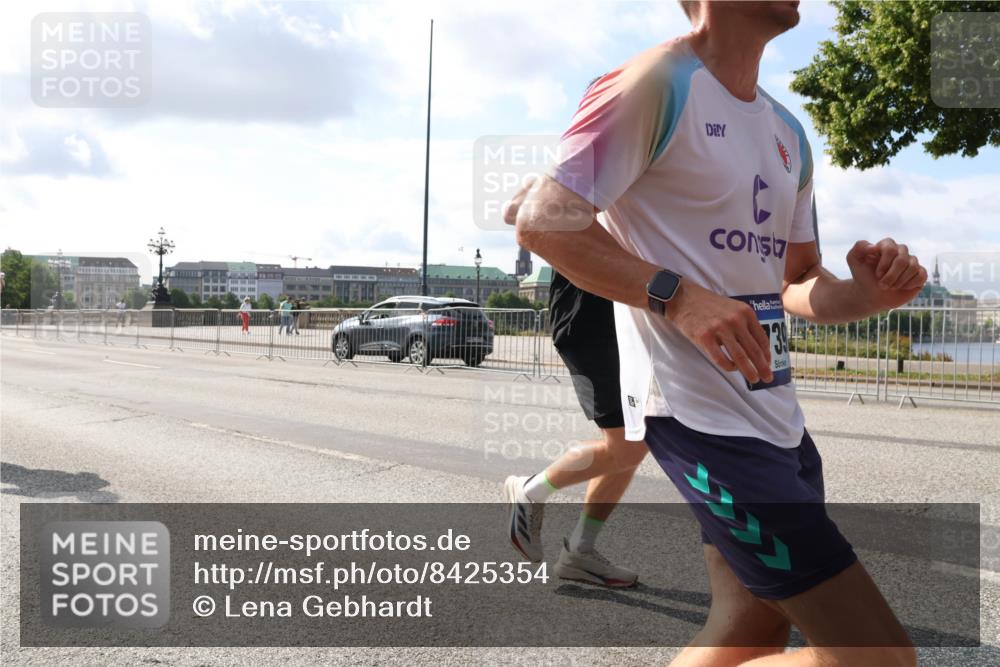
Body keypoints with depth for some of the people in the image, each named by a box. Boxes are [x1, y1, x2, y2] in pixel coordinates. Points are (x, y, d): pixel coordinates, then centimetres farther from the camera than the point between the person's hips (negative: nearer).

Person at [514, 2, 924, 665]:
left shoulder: (789, 134, 17)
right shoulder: (658, 83, -9)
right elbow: (542, 220, -14)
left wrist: (864, 294, 0)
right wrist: (677, 296, -24)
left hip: (780, 421, 9)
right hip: (703, 418, -9)